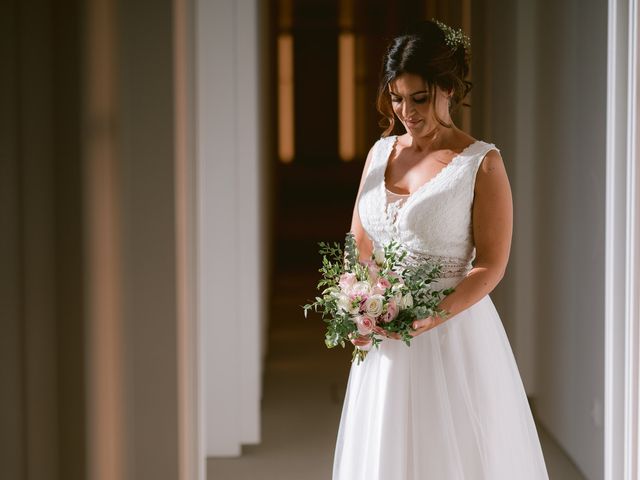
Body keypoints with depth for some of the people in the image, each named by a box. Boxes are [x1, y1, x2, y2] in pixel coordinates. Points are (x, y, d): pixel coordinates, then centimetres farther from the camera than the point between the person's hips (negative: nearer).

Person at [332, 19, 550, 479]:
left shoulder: (482, 163, -8)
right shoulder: (381, 153, 8)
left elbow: (491, 266, -11)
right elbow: (359, 246, 11)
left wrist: (437, 316, -24)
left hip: (454, 334, -5)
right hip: (383, 339, 5)